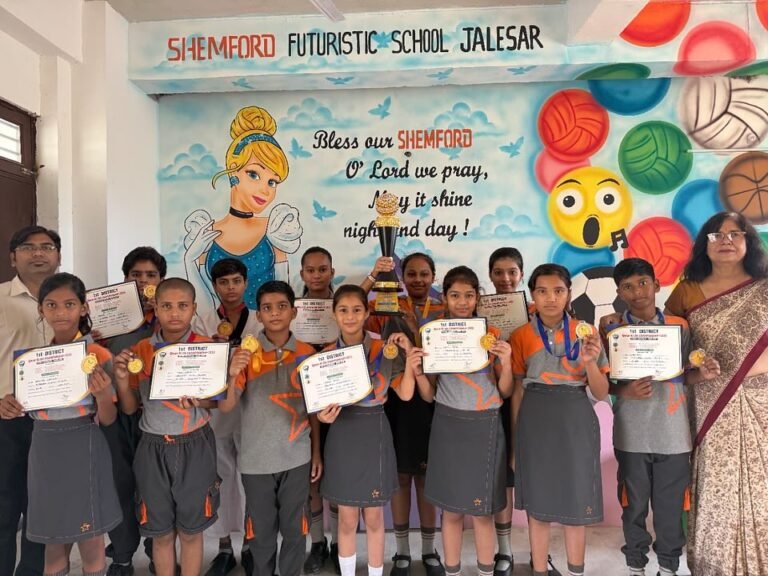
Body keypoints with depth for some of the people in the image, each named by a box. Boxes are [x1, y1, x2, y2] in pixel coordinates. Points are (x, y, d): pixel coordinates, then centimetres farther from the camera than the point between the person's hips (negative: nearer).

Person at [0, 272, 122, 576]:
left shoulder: (98, 355, -10)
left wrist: (103, 396, -28)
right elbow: (28, 405, 12)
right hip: (44, 449, 4)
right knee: (54, 544, 17)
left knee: (91, 544, 8)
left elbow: (108, 419, -8)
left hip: (82, 448, -4)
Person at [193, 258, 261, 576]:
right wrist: (214, 346, -21)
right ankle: (224, 547, 25)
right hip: (215, 410, 1)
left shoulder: (261, 321, 3)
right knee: (220, 478, 9)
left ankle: (249, 545, 24)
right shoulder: (202, 322, 4)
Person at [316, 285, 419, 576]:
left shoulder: (385, 350, -4)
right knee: (347, 519, 11)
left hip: (375, 434, -1)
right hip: (342, 436, 1)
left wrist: (409, 354, -13)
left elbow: (406, 393, -7)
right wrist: (323, 416, -18)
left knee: (374, 517, 12)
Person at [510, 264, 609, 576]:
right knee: (537, 506, 8)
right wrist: (514, 440, 3)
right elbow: (517, 391, 4)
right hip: (535, 421, 0)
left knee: (576, 506, 8)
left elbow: (601, 393, 1)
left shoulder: (585, 334, 0)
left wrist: (590, 362, -18)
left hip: (576, 422, 0)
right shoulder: (521, 336, 0)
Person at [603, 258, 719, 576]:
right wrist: (625, 390, -19)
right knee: (634, 504, 12)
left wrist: (702, 373, -11)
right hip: (632, 435, -1)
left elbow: (684, 374, 10)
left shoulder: (679, 326, 1)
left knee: (671, 505, 12)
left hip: (673, 433, 1)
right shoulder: (612, 331, -4)